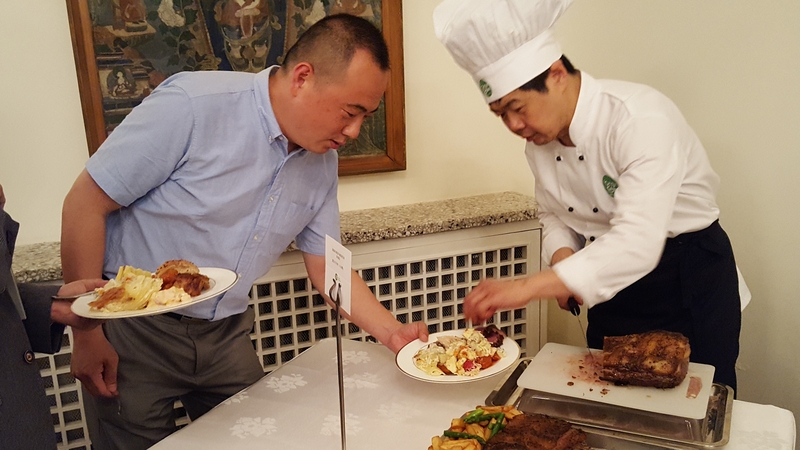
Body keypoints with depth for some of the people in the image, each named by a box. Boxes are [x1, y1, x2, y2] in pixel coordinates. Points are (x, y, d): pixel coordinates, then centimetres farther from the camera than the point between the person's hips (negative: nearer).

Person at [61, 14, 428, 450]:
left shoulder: (322, 163, -4)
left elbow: (327, 268, 5)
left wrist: (392, 331, -6)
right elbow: (85, 203, -17)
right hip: (133, 328, -5)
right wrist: (87, 334, -15)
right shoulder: (192, 106, -24)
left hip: (225, 334, 5)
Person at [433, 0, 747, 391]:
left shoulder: (642, 120, -29)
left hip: (690, 279, -6)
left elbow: (637, 244, -39)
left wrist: (526, 288, -43)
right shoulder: (539, 139, -6)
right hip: (612, 282, 6)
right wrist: (563, 257, -13)